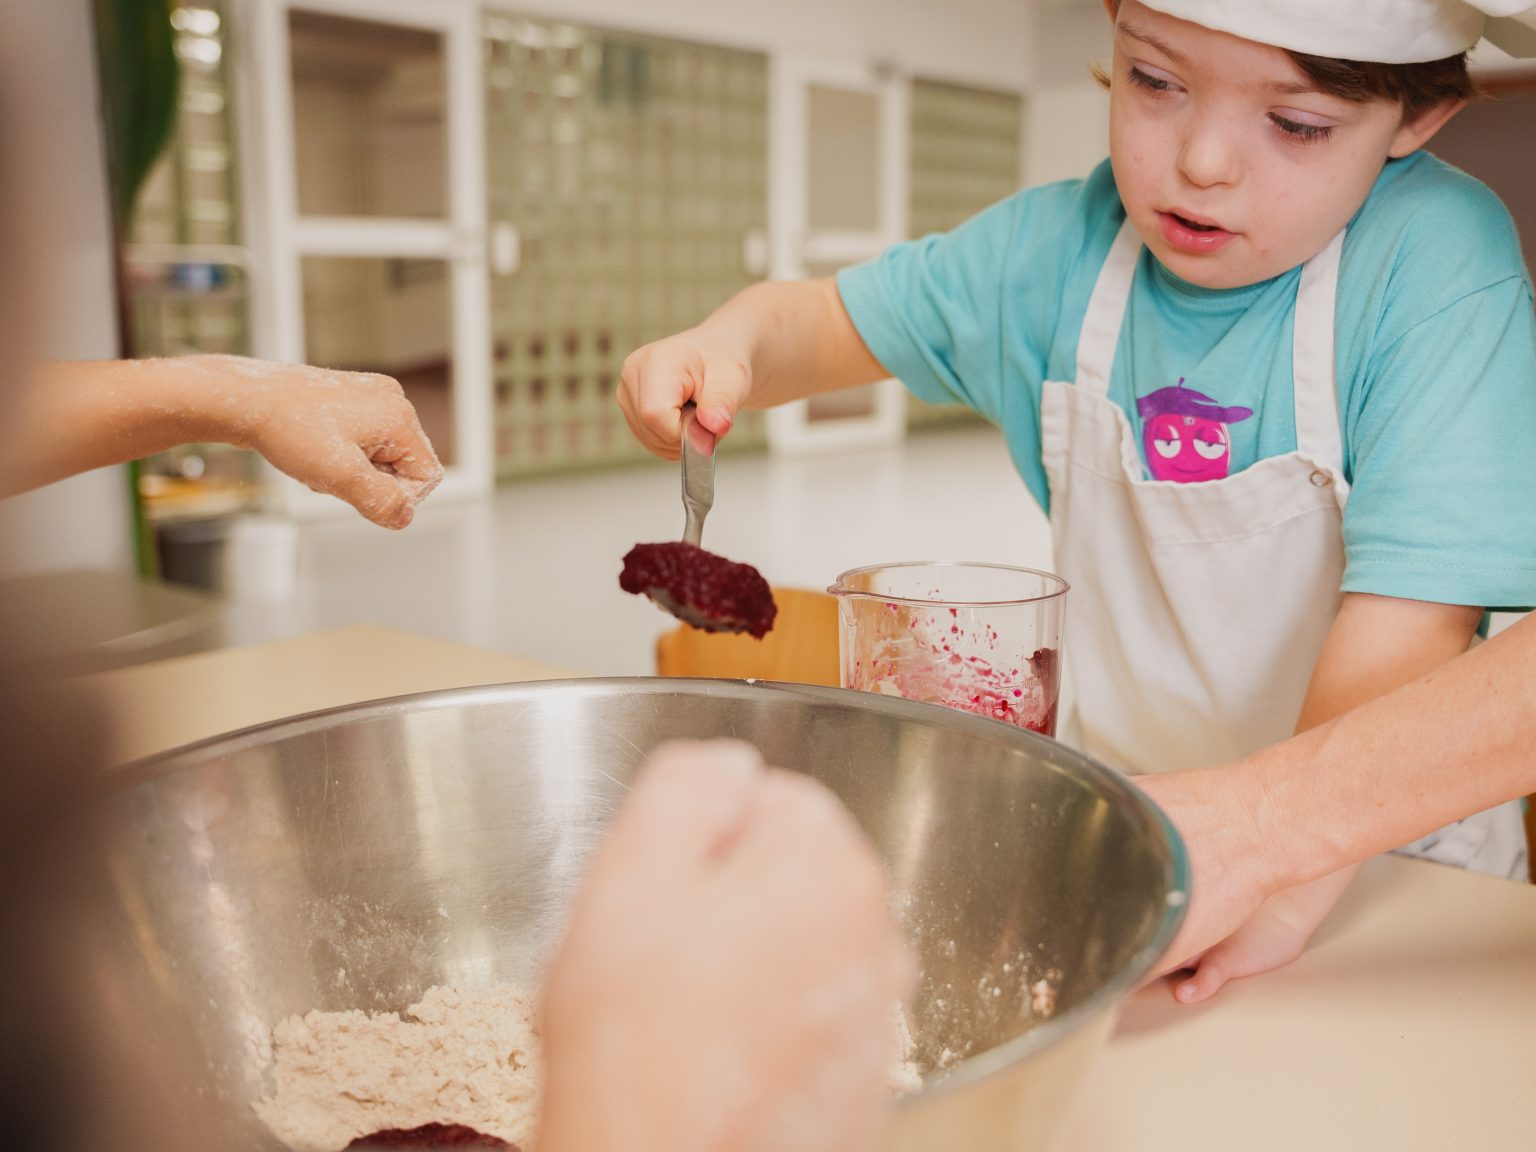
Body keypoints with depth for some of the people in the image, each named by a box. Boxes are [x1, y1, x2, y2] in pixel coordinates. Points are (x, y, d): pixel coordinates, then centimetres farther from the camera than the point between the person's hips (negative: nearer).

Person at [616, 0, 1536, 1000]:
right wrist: (732, 342, -15)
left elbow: (1415, 607, -27)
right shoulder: (1064, 248, -4)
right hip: (1116, 816, 4)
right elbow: (831, 323, 7)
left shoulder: (1441, 255, -18)